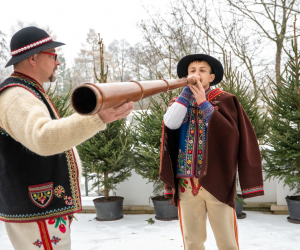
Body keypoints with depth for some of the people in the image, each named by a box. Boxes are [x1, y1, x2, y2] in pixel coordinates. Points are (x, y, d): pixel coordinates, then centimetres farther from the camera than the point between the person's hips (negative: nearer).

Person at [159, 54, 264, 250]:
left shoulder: (225, 101, 4)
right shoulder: (180, 102, 14)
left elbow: (230, 132, -12)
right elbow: (170, 123, -8)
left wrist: (203, 103, -9)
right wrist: (187, 90, -6)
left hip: (217, 180, -3)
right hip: (186, 181, 3)